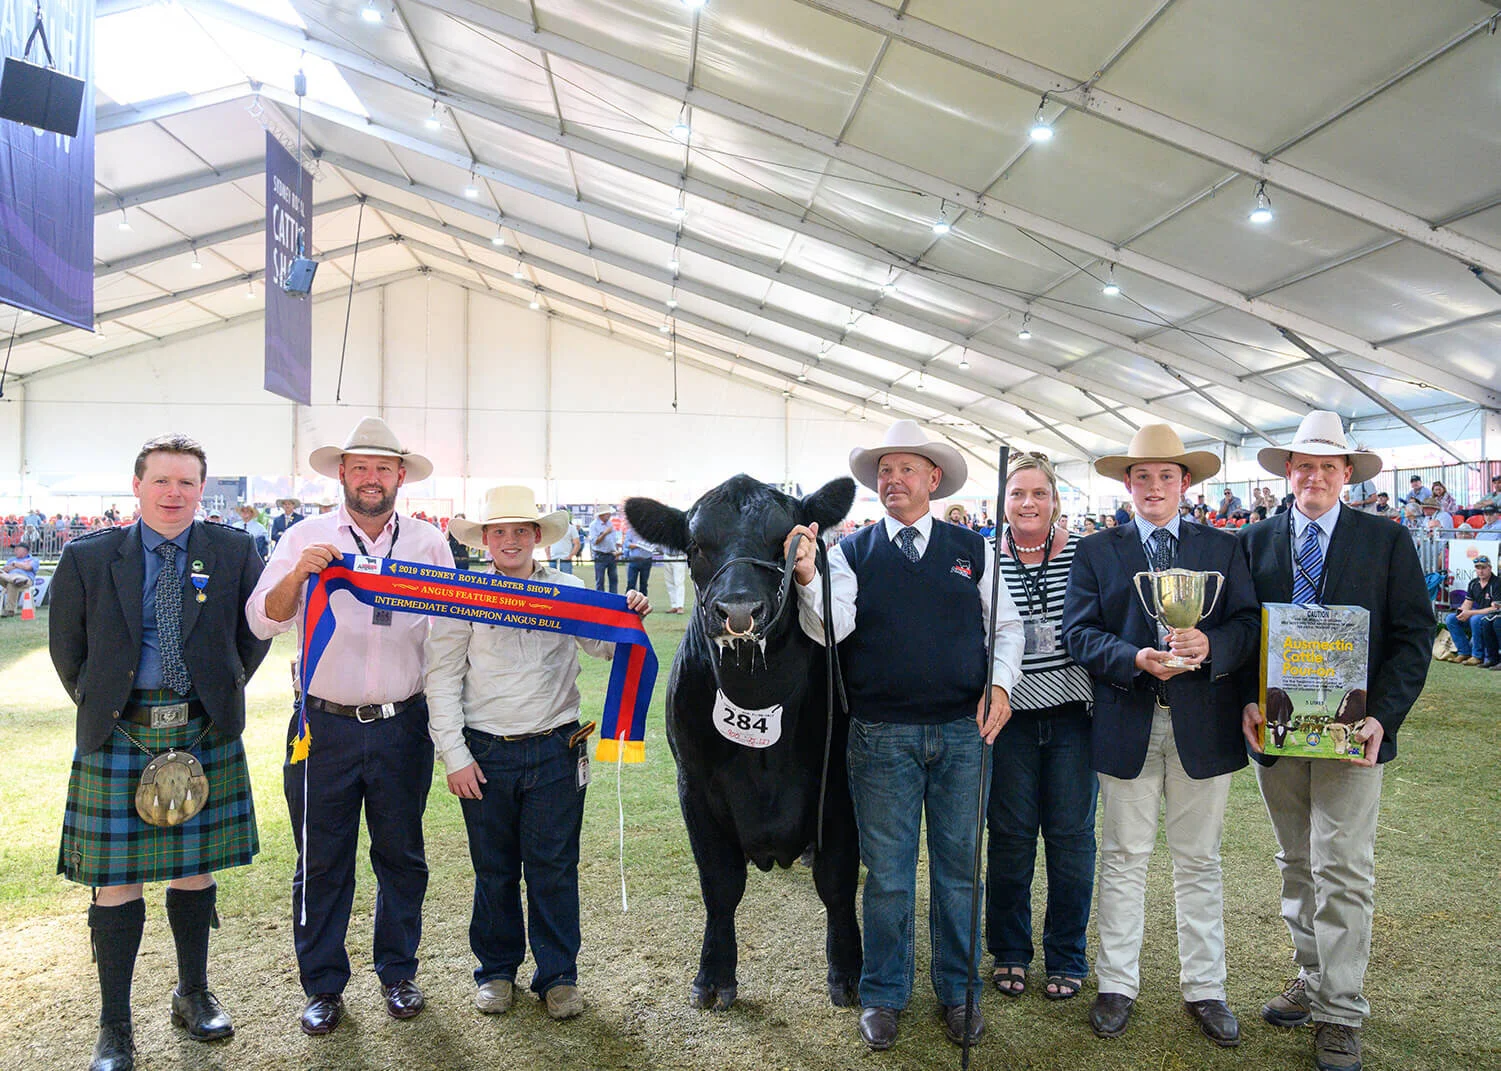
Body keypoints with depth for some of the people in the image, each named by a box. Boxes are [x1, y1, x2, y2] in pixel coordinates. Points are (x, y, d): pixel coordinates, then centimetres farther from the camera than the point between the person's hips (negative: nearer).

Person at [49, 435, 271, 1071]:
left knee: (196, 871, 13)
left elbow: (255, 632, 12)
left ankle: (193, 994, 33)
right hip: (117, 738, -1)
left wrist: (223, 691, 8)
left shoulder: (234, 553, 0)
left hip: (205, 734, 1)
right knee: (115, 882, 3)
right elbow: (66, 645, 10)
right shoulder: (89, 558, -1)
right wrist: (97, 703, 7)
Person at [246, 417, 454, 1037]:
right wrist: (298, 574, -20)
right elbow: (262, 620, -3)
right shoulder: (305, 539, 1)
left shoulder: (429, 543, 5)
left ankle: (398, 972, 30)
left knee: (402, 857, 12)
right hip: (326, 728, -1)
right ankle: (323, 986, 24)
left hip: (403, 727, 1)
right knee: (321, 862, 7)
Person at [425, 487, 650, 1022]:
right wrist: (454, 754, -4)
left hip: (556, 749, 1)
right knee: (493, 868, 11)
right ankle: (496, 970, 30)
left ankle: (558, 975, 22)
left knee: (554, 867, 6)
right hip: (485, 753, 0)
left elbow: (607, 647, 9)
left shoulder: (568, 591, 3)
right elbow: (442, 680, 1)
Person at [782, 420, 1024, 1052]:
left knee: (958, 868, 12)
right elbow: (830, 627, -11)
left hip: (965, 732, 1)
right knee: (888, 874, 8)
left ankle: (959, 991, 28)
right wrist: (808, 577, -28)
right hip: (881, 735, -1)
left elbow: (1006, 625, 11)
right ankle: (883, 995, 24)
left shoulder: (973, 549, 8)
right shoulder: (851, 552, 3)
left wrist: (1000, 683, -4)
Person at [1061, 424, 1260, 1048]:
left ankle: (1204, 989, 23)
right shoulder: (1096, 552, 6)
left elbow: (1249, 623, 2)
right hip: (1127, 726, -1)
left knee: (1199, 862, 10)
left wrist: (1210, 645, -19)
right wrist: (1135, 659, -18)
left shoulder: (1223, 547, 9)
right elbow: (1078, 633, -2)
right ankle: (1117, 984, 20)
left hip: (1203, 726, 1)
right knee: (1123, 859, 8)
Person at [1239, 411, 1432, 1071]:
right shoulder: (1256, 543, 7)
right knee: (1297, 866, 14)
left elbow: (1414, 635, -1)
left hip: (1350, 731, -3)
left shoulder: (1386, 541, 2)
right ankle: (1313, 983, 27)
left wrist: (1381, 716, -12)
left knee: (1341, 871, -3)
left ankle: (1340, 1014, 8)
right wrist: (1247, 702, -7)